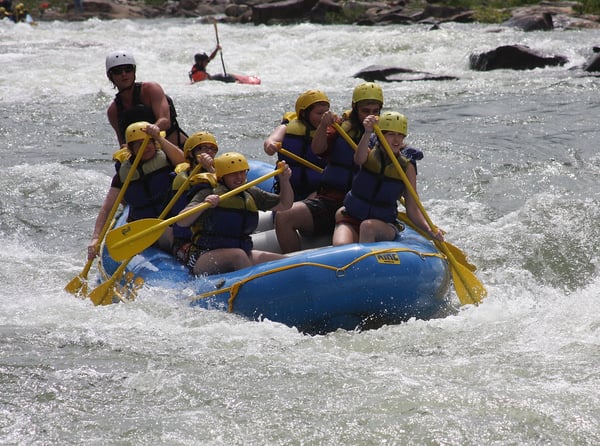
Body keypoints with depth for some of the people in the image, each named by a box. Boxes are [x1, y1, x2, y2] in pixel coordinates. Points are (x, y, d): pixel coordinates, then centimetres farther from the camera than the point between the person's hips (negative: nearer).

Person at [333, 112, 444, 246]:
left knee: (368, 226, -34)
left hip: (385, 226, 0)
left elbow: (412, 209, -2)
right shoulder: (370, 153, -2)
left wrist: (430, 230, -21)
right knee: (341, 245, -31)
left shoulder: (407, 167, -1)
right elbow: (359, 159, -29)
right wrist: (367, 133, -49)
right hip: (351, 219, 0)